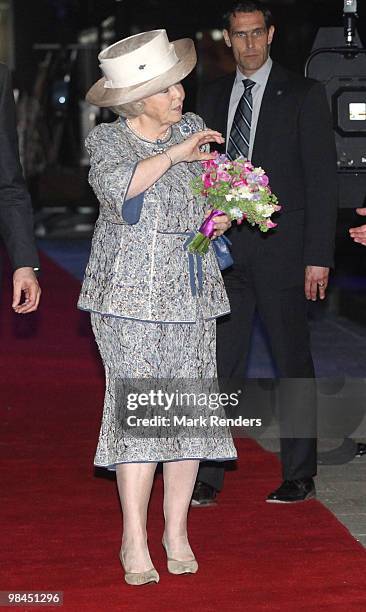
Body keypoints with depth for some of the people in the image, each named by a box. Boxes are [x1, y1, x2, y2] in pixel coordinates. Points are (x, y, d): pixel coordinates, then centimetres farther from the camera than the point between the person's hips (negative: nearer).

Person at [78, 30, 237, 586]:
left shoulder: (192, 130, 11)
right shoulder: (108, 141, -1)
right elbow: (115, 188, -24)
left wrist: (227, 214, -2)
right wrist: (174, 153, -22)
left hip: (191, 295, 4)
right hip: (131, 295, -4)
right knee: (138, 409, -9)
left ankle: (177, 531, 15)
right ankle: (134, 541, -1)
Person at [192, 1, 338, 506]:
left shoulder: (303, 95, -1)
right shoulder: (214, 96, 12)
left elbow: (322, 178, -5)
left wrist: (318, 256, -10)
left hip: (281, 247, -4)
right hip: (224, 248, 4)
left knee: (293, 365, 5)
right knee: (220, 365, 3)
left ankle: (299, 478, 15)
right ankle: (207, 479, 7)